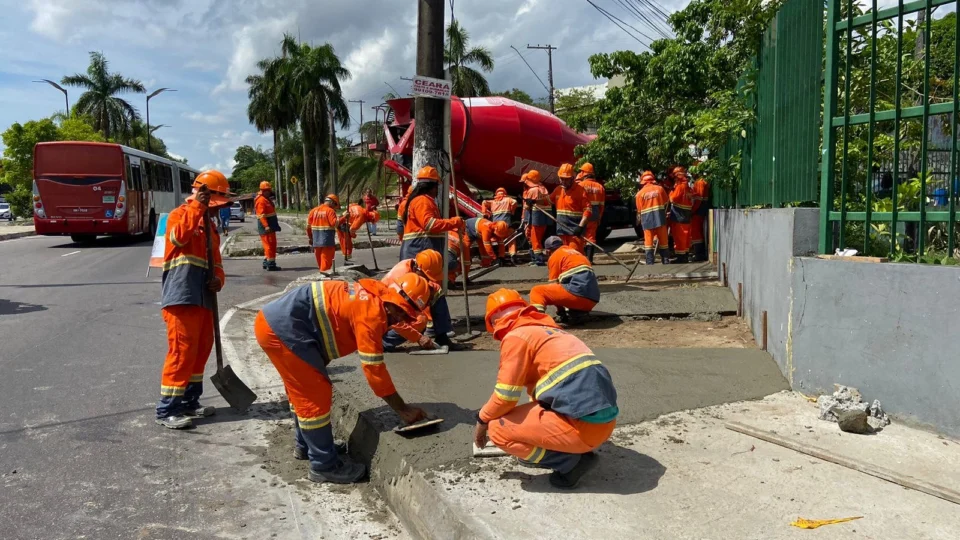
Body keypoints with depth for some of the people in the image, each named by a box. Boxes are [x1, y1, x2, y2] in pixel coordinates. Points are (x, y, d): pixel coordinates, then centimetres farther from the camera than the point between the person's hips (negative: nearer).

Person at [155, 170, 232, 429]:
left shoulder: (210, 225, 20)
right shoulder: (180, 214, -4)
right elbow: (180, 236, -26)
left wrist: (218, 279, -1)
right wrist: (197, 206, -23)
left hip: (203, 298, 9)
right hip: (181, 297, -9)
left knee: (201, 350, 13)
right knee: (182, 351, -9)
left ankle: (190, 402, 24)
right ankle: (167, 410, -2)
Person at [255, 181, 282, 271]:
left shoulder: (266, 199, 19)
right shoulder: (261, 200, -15)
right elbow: (261, 215, -23)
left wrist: (272, 226, 26)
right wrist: (266, 226, -30)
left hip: (270, 226, 11)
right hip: (266, 226, -11)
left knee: (271, 244, 15)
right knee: (270, 244, -10)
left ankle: (266, 263, 23)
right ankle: (271, 264, -9)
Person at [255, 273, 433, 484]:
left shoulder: (372, 298, 10)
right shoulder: (372, 312, -18)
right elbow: (373, 368, -17)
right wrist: (403, 410, -10)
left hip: (274, 320, 10)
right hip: (282, 328, -10)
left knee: (303, 391, 23)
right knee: (315, 394, -3)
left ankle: (304, 445, 40)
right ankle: (324, 466, 9)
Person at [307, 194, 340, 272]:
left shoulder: (314, 210, 11)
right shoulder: (330, 211, -8)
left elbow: (308, 226, 11)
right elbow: (335, 223, -21)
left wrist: (309, 237, 19)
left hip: (316, 241, 6)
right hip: (327, 242, -6)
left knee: (320, 262, 16)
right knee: (326, 261, -3)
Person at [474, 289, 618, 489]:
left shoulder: (516, 336, -3)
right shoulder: (548, 330, 22)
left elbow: (506, 397, -7)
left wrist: (482, 419, 12)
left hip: (583, 424, -9)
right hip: (603, 419, 9)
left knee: (498, 429, -1)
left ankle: (571, 462, -1)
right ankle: (577, 450, 14)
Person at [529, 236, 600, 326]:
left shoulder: (554, 256, 10)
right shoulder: (575, 252, 31)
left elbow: (553, 285, 12)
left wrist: (561, 311, 26)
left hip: (578, 293, -7)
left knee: (536, 291, 2)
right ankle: (578, 314, 9)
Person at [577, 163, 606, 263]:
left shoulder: (581, 185, -8)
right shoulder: (599, 186, 7)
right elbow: (602, 205, 9)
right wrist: (599, 217, 16)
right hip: (595, 214, 4)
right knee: (591, 236, 9)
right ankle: (589, 259, 7)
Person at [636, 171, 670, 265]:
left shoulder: (640, 193, -1)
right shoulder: (660, 188, 3)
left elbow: (639, 210, 4)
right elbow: (666, 203, 14)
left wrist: (639, 220, 19)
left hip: (647, 219, -1)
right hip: (660, 218, 2)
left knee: (648, 241, 2)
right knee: (663, 239, 10)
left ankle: (650, 262, -2)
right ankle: (665, 260, 15)